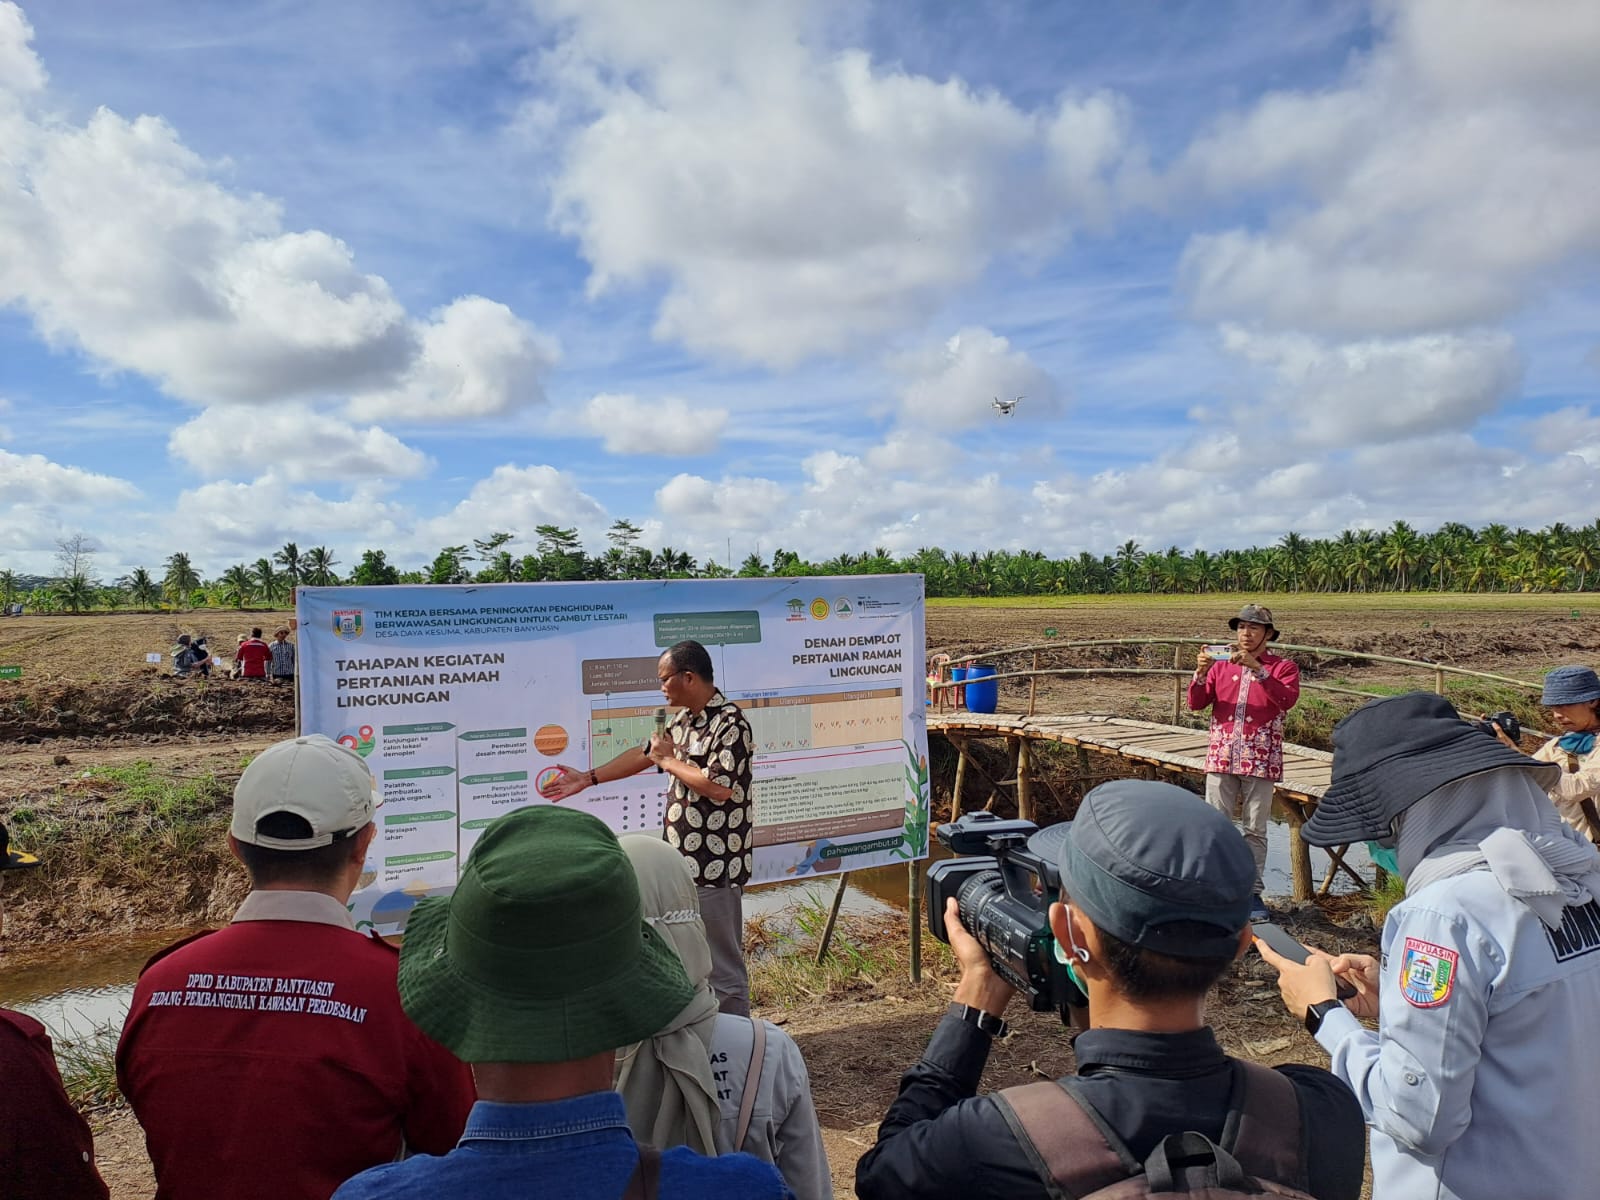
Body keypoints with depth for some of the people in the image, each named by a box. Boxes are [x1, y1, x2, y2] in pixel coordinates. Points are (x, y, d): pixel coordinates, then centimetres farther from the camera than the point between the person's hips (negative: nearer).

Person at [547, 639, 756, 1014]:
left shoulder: (730, 724, -17)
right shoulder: (683, 720, 11)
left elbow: (719, 786, -27)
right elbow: (643, 754, 22)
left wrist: (669, 761, -13)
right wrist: (587, 779, 22)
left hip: (714, 866, -9)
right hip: (685, 861, 9)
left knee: (722, 965, 0)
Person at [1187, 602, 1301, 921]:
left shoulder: (1283, 667, 5)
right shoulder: (1221, 665, 11)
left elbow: (1287, 700, -15)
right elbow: (1196, 704, 3)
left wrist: (1257, 670, -24)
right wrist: (1201, 673, -14)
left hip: (1261, 760, -2)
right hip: (1222, 758, 2)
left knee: (1255, 829, 4)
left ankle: (1252, 892, 12)